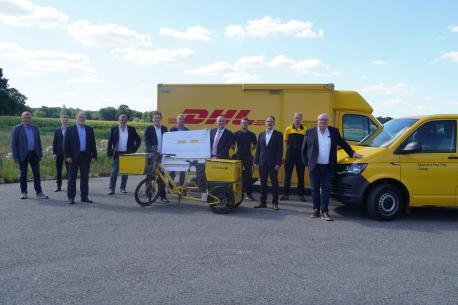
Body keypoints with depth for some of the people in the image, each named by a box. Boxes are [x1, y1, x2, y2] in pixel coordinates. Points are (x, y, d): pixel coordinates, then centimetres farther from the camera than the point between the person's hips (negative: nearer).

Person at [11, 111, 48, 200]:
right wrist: (15, 157, -9)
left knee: (37, 173, -1)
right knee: (23, 174, 6)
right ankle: (23, 192, 17)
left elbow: (39, 142, 13)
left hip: (34, 154, 3)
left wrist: (40, 154, 8)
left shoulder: (35, 128, 10)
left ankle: (39, 192, 2)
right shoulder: (17, 128, -1)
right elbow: (14, 143, -4)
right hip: (23, 155, -3)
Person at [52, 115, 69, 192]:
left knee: (69, 170, 1)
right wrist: (54, 153, -2)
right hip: (59, 153, 2)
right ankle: (58, 186, 12)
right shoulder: (57, 131, 7)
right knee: (58, 170, 5)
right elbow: (54, 142, 6)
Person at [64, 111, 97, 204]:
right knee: (72, 177, 2)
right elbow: (66, 144, -2)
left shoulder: (90, 129, 9)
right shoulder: (70, 129, 2)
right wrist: (67, 156, -10)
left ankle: (84, 196, 14)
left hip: (85, 156, 3)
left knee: (85, 177, 7)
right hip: (74, 157, -2)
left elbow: (93, 143, 8)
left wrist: (94, 156, 2)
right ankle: (71, 197, 7)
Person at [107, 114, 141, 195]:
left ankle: (123, 187, 18)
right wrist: (109, 153, -3)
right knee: (114, 172, -3)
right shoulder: (114, 129, 2)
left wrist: (134, 150, 2)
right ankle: (111, 188, 0)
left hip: (127, 154, 1)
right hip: (117, 154, -1)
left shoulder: (131, 129, 4)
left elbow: (138, 140, 10)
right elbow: (110, 142, 2)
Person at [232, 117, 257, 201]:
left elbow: (255, 145, 14)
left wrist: (251, 148, 3)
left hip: (248, 157, 0)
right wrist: (235, 148, -1)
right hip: (238, 156, 0)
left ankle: (249, 194, 6)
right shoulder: (236, 134, 2)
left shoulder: (251, 135, 3)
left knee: (248, 175, 1)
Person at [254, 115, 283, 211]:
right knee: (263, 183, 8)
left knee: (274, 183, 2)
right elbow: (258, 148, 11)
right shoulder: (261, 134, 11)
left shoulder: (278, 135, -1)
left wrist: (278, 163, -12)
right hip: (262, 163, 4)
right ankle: (263, 202, 16)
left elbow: (280, 150, -6)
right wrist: (256, 161, 5)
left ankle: (275, 203, 9)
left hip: (273, 163, -4)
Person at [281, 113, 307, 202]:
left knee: (301, 176, 7)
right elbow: (285, 141, 9)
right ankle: (286, 194, 11)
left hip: (300, 154, 0)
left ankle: (301, 194, 17)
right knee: (287, 175, 4)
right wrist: (289, 148, 0)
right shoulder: (288, 129, 3)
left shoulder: (305, 130, 3)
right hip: (290, 154, 0)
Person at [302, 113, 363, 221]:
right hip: (314, 167, 0)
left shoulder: (334, 131, 7)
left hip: (328, 167, 1)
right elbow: (304, 148, 5)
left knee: (326, 189, 0)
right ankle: (316, 210, 17)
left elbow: (343, 144, 15)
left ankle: (324, 211, 4)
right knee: (315, 189, 7)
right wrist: (306, 162, 0)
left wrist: (352, 153, 8)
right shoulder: (310, 131, 3)